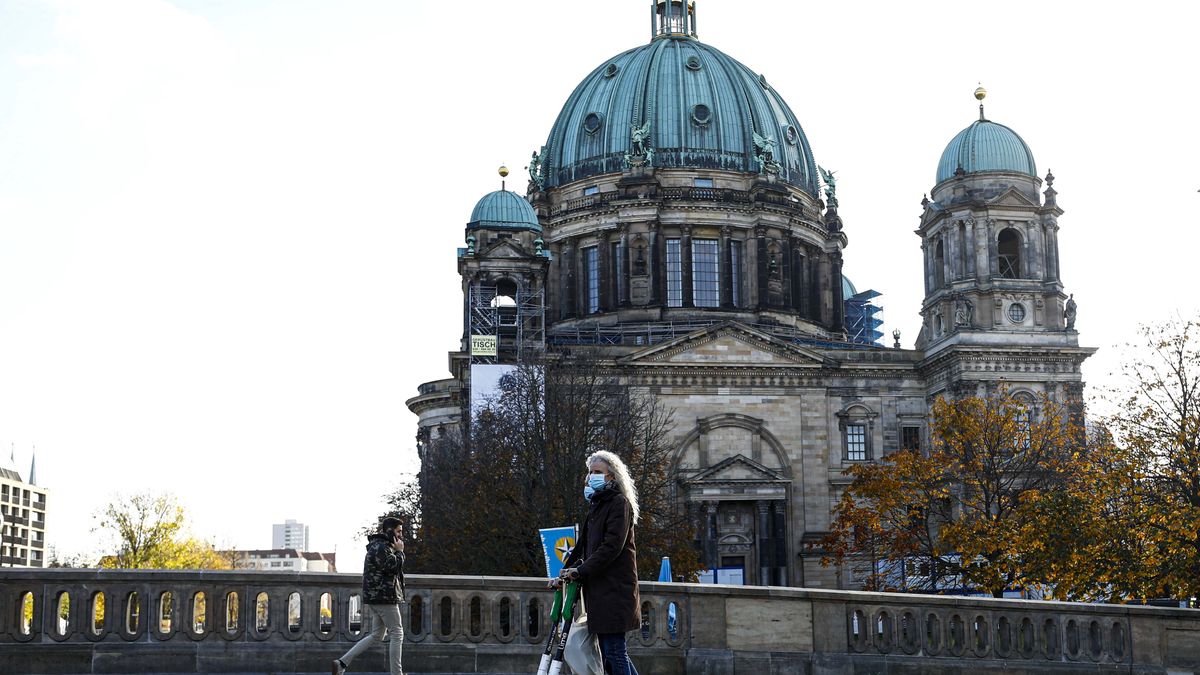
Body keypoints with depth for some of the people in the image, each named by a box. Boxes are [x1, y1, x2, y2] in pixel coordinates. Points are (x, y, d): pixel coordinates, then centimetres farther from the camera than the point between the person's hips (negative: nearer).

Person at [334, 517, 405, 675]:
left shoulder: (381, 545, 20)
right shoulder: (381, 547, -13)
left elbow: (394, 568, 22)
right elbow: (393, 566, -21)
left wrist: (397, 551, 9)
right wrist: (399, 551, -8)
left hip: (376, 596, 11)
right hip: (385, 596, -11)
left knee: (377, 635, 13)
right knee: (397, 634, -3)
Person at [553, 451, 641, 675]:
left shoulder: (619, 503, -8)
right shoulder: (596, 505, 20)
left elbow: (612, 547, -18)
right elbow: (583, 544, 19)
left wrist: (580, 570, -19)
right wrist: (564, 573, 10)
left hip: (615, 588, -9)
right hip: (599, 588, 9)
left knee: (614, 651, -9)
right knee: (608, 651, 10)